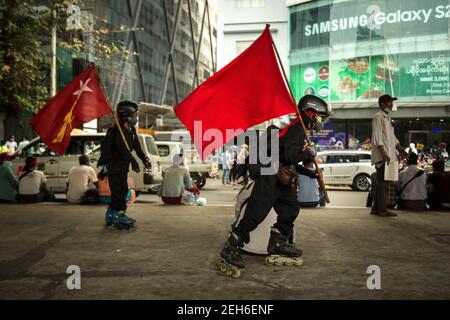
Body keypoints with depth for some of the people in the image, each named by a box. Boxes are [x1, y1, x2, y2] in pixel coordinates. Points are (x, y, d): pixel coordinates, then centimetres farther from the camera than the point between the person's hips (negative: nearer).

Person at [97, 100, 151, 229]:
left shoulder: (131, 130, 11)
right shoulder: (118, 131, -18)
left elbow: (137, 147, 14)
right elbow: (123, 149, -28)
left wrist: (144, 159, 7)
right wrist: (133, 162, -34)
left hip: (122, 167, 10)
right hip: (114, 166, -10)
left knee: (120, 192, 15)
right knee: (119, 191, -9)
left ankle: (110, 216, 24)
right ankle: (119, 217, -4)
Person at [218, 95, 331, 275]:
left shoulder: (298, 130, 20)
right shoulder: (296, 130, -12)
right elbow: (290, 156, -22)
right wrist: (309, 153, -7)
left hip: (279, 178, 11)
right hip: (269, 175, -11)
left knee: (290, 209, 11)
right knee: (256, 213, -13)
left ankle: (277, 244, 21)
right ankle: (230, 249, -10)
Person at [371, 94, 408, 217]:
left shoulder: (387, 117, 21)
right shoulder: (378, 117, -9)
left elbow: (392, 137, 25)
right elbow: (377, 138, -17)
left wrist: (401, 150, 15)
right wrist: (384, 154, -22)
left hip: (388, 156, 10)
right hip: (382, 157, -10)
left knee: (383, 183, 12)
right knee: (383, 183, -8)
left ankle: (376, 208, 18)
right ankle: (382, 209, -5)